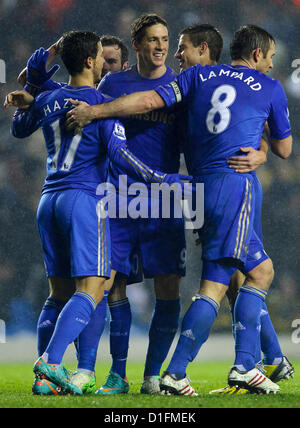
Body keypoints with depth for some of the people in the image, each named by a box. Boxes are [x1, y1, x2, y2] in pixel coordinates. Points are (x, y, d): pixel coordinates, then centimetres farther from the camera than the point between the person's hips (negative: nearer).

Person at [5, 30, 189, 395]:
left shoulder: (47, 100, 11)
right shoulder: (102, 104, -6)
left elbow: (19, 130, 30)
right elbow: (119, 154, -15)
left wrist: (23, 101, 44)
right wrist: (161, 181, -10)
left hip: (49, 201, 7)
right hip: (84, 201, -7)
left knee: (59, 292, 9)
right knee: (90, 291, -10)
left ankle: (44, 377, 0)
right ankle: (51, 362, -28)